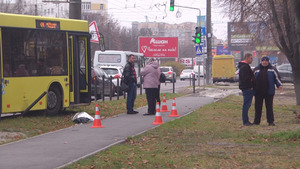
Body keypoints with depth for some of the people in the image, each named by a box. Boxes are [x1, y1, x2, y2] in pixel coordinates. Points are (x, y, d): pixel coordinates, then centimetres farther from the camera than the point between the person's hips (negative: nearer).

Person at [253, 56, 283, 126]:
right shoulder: (256, 69, 12)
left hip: (269, 92, -2)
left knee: (269, 107, 0)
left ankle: (271, 121, 6)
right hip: (258, 92, 2)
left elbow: (277, 78, 6)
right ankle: (256, 121, 13)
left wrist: (279, 85, -8)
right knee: (258, 107, 5)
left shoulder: (272, 69, 7)